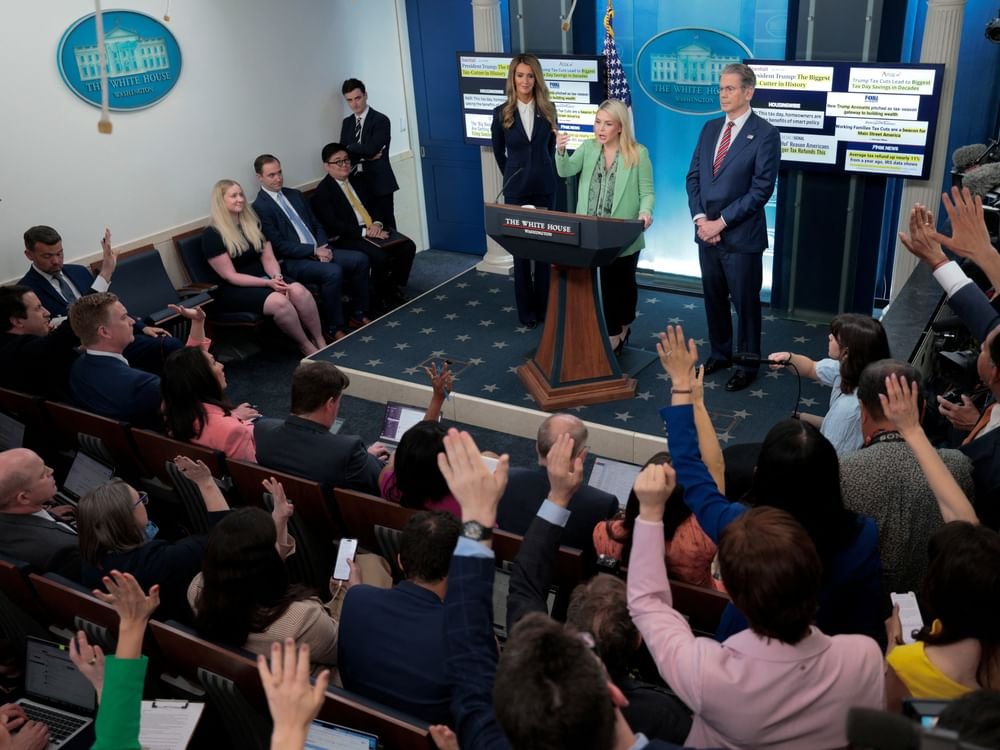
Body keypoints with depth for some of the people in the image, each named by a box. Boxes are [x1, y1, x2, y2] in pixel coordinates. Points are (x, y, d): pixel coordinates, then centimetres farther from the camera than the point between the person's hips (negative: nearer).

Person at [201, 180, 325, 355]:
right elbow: (230, 276, -12)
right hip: (234, 290, -6)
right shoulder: (212, 234, -9)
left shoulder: (253, 223, 11)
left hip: (263, 278, 6)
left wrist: (277, 278, -15)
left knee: (299, 291, -26)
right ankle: (307, 347, -15)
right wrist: (268, 283, -20)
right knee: (279, 301, -33)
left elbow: (268, 258, 7)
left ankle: (321, 343, -20)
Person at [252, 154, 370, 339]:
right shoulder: (260, 207, -7)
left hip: (318, 251, 8)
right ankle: (334, 328, -17)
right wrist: (313, 250, -16)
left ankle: (358, 315, 1)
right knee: (333, 272, -32)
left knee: (360, 259, -11)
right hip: (293, 261, -8)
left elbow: (316, 225, 17)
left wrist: (323, 248, -3)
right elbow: (279, 245, -13)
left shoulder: (295, 195, 17)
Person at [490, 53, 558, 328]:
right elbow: (498, 152, 9)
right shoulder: (502, 113, -3)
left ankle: (544, 307, 16)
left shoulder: (548, 109, 0)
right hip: (516, 189, -1)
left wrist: (541, 171, 13)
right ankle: (526, 310, 13)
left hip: (545, 187, 1)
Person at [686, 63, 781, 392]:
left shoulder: (765, 134, -10)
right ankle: (720, 353, 33)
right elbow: (693, 177, 9)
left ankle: (747, 364, 21)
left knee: (745, 303, 6)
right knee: (714, 299, 16)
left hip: (741, 236, -6)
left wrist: (721, 222, -16)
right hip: (707, 232, 6)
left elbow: (761, 190, -15)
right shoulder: (710, 128, 9)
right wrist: (700, 218, -6)